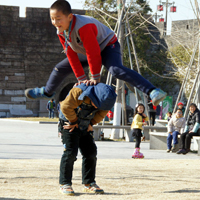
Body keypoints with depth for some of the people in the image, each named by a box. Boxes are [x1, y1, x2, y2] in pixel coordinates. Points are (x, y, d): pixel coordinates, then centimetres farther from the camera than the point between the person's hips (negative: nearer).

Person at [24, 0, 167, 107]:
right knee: (60, 69, 14)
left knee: (116, 70, -38)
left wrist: (95, 77, -26)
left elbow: (93, 53, -34)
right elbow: (71, 55, -3)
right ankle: (47, 92, 47)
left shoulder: (83, 26, -38)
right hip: (86, 53, 9)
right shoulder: (61, 31, -11)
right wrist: (81, 78, -4)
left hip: (108, 46, -9)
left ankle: (153, 92, -53)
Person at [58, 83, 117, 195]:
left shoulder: (103, 99, -11)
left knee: (90, 152, 2)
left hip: (85, 127, 6)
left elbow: (102, 113, 6)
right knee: (70, 152, -14)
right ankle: (65, 184, -8)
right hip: (70, 125, -6)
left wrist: (91, 123, -3)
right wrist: (74, 122, -15)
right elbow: (66, 107, -25)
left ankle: (89, 183, 13)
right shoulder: (79, 93, -31)